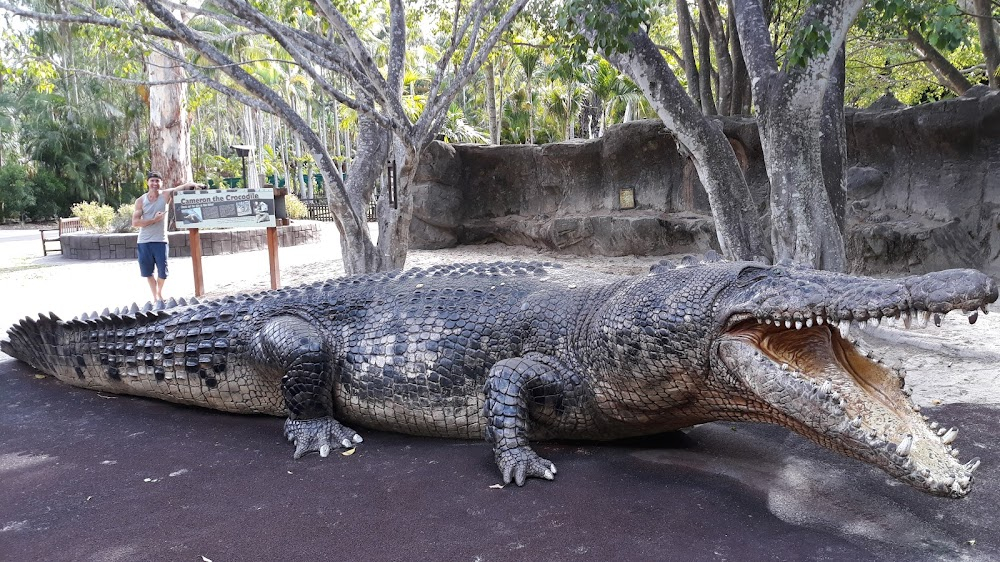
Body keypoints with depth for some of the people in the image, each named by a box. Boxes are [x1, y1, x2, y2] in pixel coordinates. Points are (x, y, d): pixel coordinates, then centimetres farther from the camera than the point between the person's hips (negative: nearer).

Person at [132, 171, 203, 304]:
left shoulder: (166, 195, -1)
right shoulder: (140, 201, 0)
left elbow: (183, 187, -14)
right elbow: (135, 222, -5)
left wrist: (193, 184, -34)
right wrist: (154, 219, -15)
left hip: (160, 240, -1)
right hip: (144, 242, 1)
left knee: (162, 272, 1)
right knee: (148, 272, 9)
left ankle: (160, 292, 30)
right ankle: (155, 297, 25)